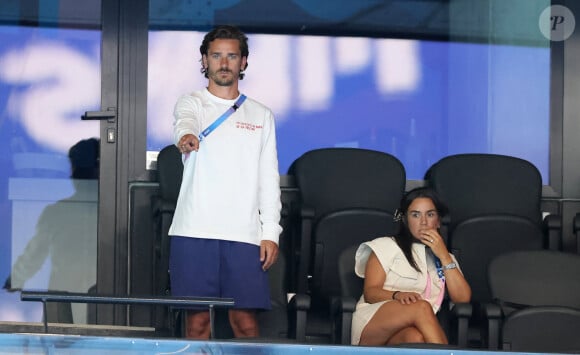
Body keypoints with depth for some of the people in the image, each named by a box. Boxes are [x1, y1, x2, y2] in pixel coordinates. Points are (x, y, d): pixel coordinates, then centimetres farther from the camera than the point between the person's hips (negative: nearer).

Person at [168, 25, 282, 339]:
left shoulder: (261, 115, 15)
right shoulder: (191, 103, 8)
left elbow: (269, 179, 13)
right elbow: (185, 122, -18)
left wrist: (271, 232, 3)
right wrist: (186, 136, -43)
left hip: (244, 234, 2)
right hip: (194, 231, -1)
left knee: (245, 321, -2)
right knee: (198, 319, -1)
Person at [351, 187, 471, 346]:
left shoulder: (444, 257, 28)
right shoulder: (387, 246, 16)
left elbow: (463, 298, 10)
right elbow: (370, 292, 3)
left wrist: (444, 255, 4)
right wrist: (397, 295, -20)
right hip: (372, 322, -2)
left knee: (415, 337, -39)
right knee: (422, 307, -35)